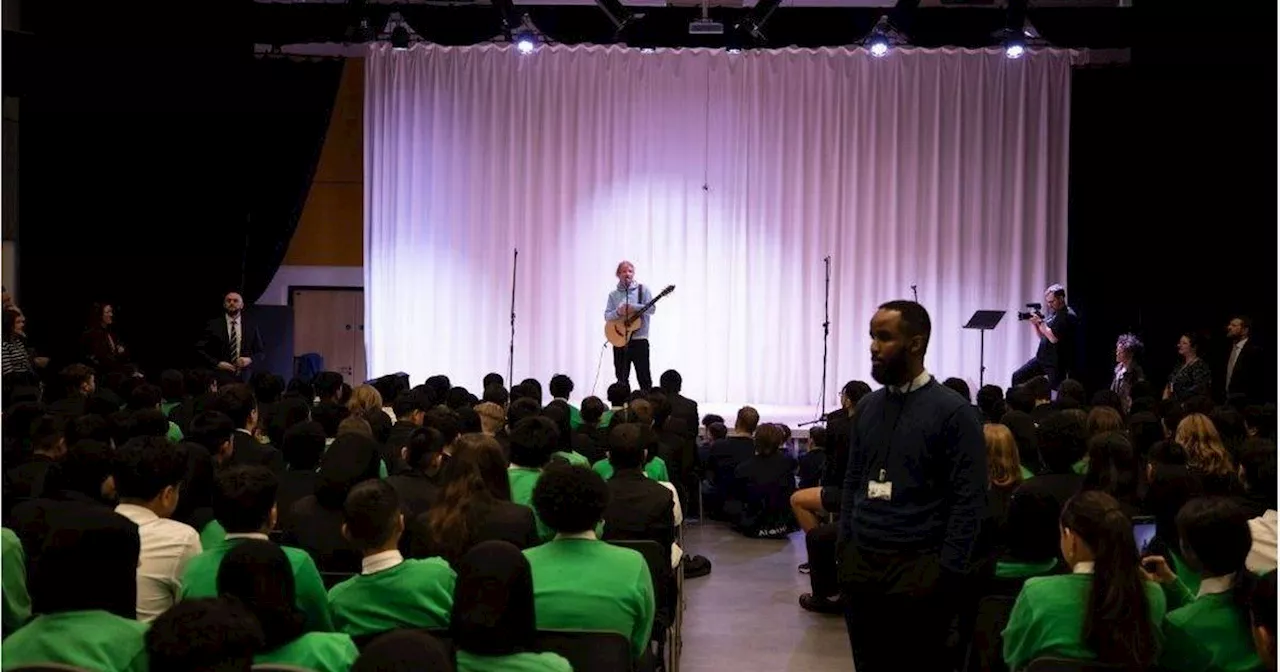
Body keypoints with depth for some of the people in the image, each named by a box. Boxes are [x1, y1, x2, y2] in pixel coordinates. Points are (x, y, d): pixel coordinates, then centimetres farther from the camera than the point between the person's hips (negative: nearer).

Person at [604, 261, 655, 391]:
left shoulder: (643, 290, 3)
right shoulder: (613, 295, 10)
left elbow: (651, 308, -7)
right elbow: (607, 315, 3)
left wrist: (633, 308, -19)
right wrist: (618, 312, -17)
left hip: (639, 340, -3)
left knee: (644, 378, -3)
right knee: (621, 378, 7)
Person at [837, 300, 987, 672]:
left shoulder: (953, 411, -9)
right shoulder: (867, 407, 10)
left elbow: (969, 500, -11)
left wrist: (946, 573, -15)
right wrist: (844, 548, 7)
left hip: (917, 569, -5)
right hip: (860, 564, 5)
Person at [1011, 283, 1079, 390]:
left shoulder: (1068, 316, -15)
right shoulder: (1052, 314, 13)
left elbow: (1054, 338, -23)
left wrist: (1041, 322, -16)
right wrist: (1034, 324, 0)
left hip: (1057, 362, -9)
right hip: (1041, 358, 9)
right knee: (1017, 376, 3)